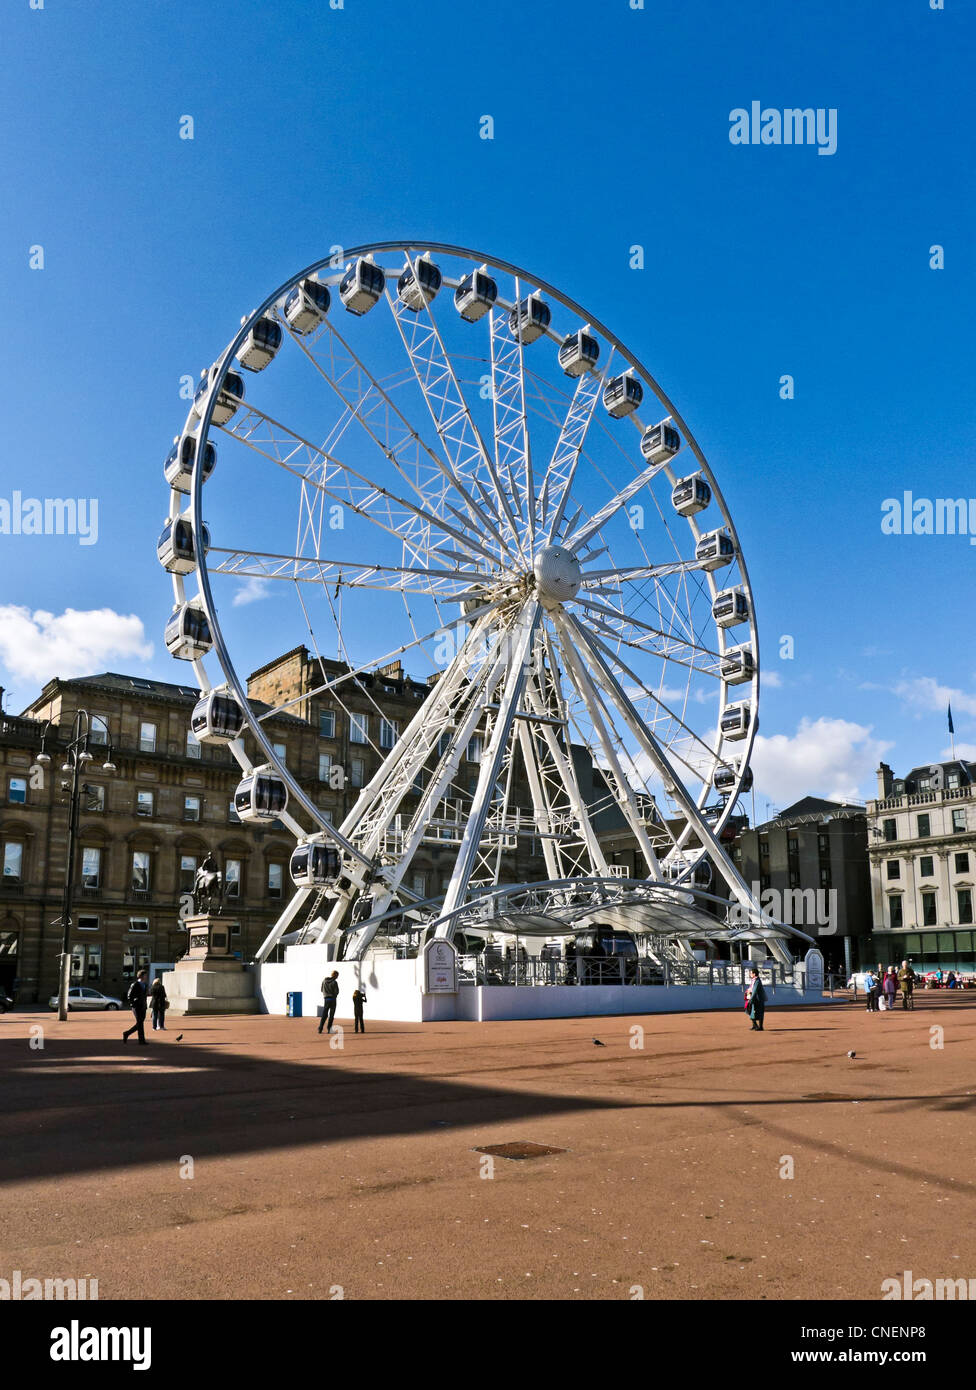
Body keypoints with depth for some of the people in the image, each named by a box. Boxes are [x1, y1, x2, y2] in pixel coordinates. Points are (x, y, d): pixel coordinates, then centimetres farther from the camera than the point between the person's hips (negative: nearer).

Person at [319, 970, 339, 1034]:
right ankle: (329, 1029, 2)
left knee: (324, 1015, 7)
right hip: (333, 999, -4)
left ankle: (320, 1028, -4)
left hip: (326, 999, 4)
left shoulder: (324, 980, 4)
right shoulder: (334, 982, -12)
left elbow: (322, 990, 11)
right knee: (331, 1015, 4)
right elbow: (337, 992, -9)